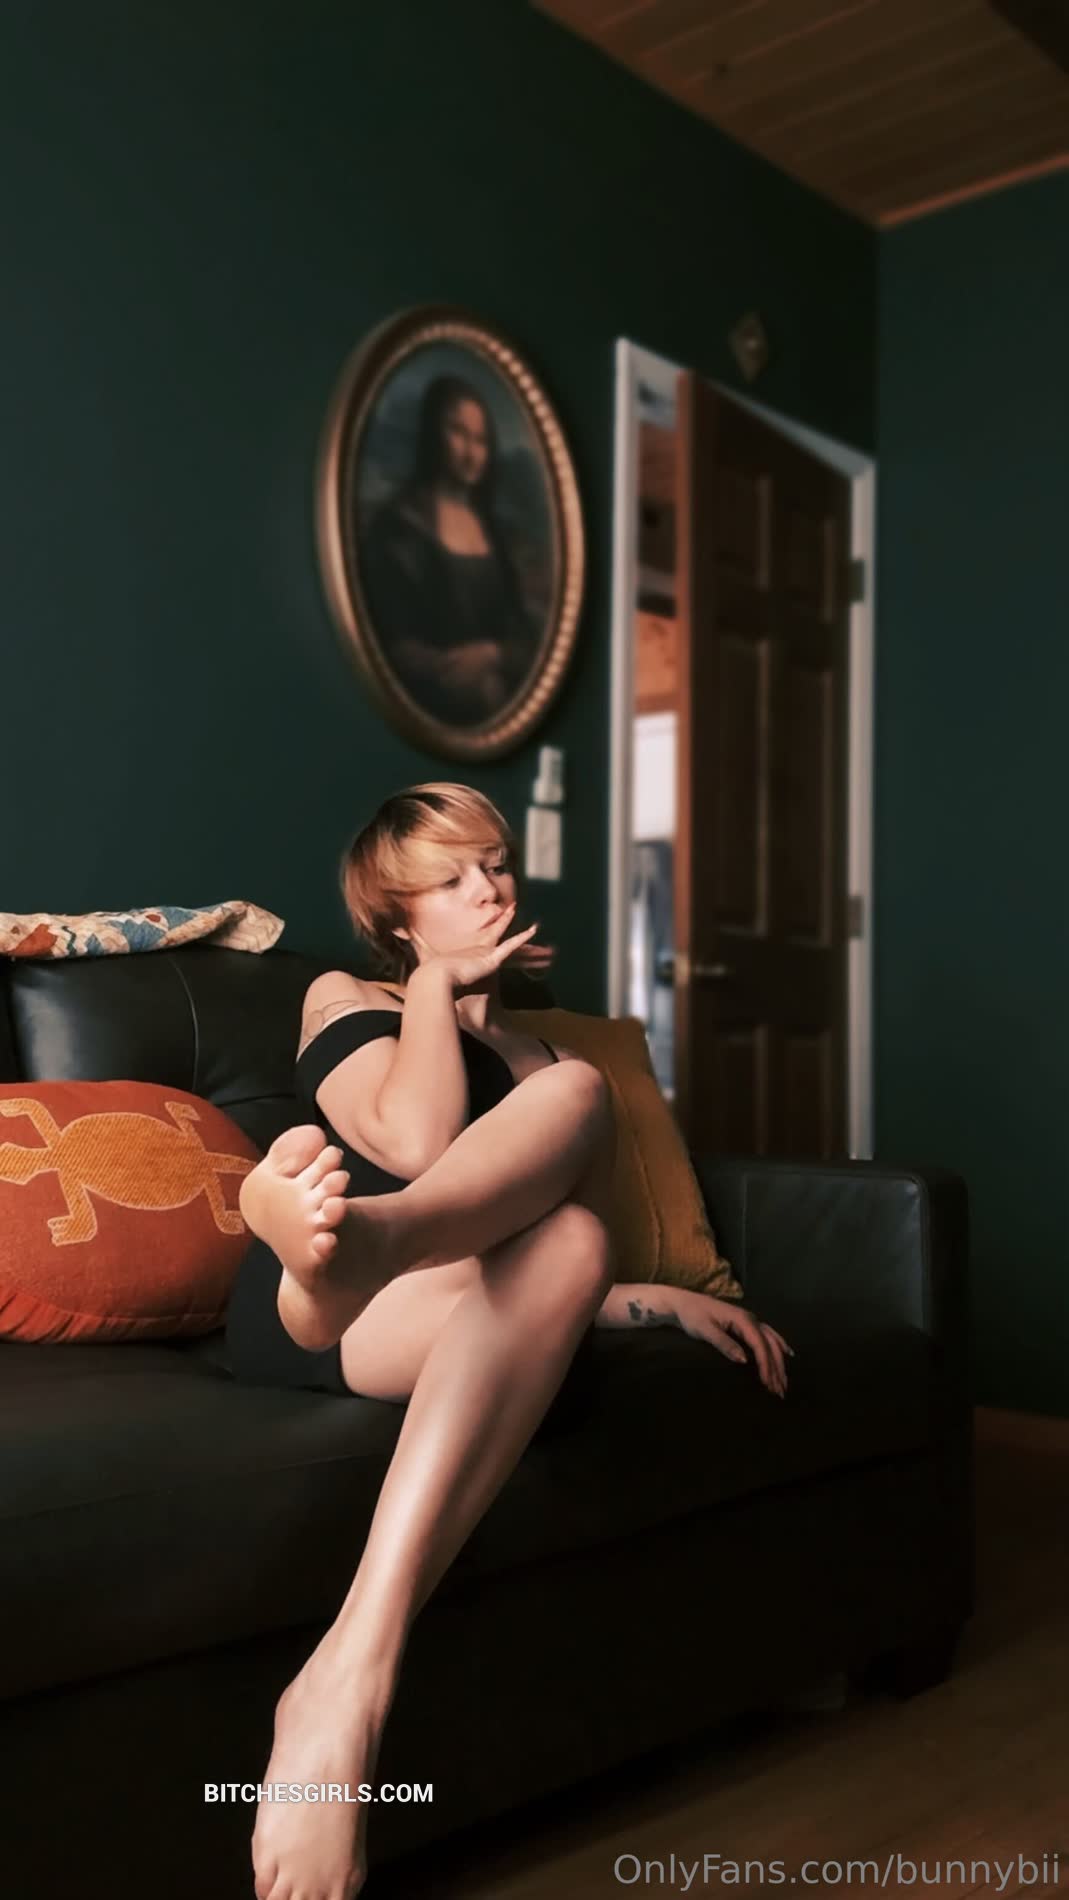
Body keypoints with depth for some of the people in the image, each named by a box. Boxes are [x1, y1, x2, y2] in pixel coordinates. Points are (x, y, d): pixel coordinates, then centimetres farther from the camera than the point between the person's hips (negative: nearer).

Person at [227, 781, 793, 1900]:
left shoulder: (525, 1055, 33)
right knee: (578, 1095, -25)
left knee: (565, 1248, -36)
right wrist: (436, 985, 6)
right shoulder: (344, 999, 20)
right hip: (298, 1312, -3)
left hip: (455, 1321, 3)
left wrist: (670, 1301, 9)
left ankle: (349, 1675, -53)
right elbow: (415, 1141, -3)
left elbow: (556, 1259, 26)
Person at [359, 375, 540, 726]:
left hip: (501, 705, 5)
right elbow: (394, 644, -7)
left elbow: (522, 635, 12)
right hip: (434, 709, -5)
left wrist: (491, 655, -9)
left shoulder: (490, 527, 20)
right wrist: (449, 667, -22)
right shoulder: (398, 525, 1)